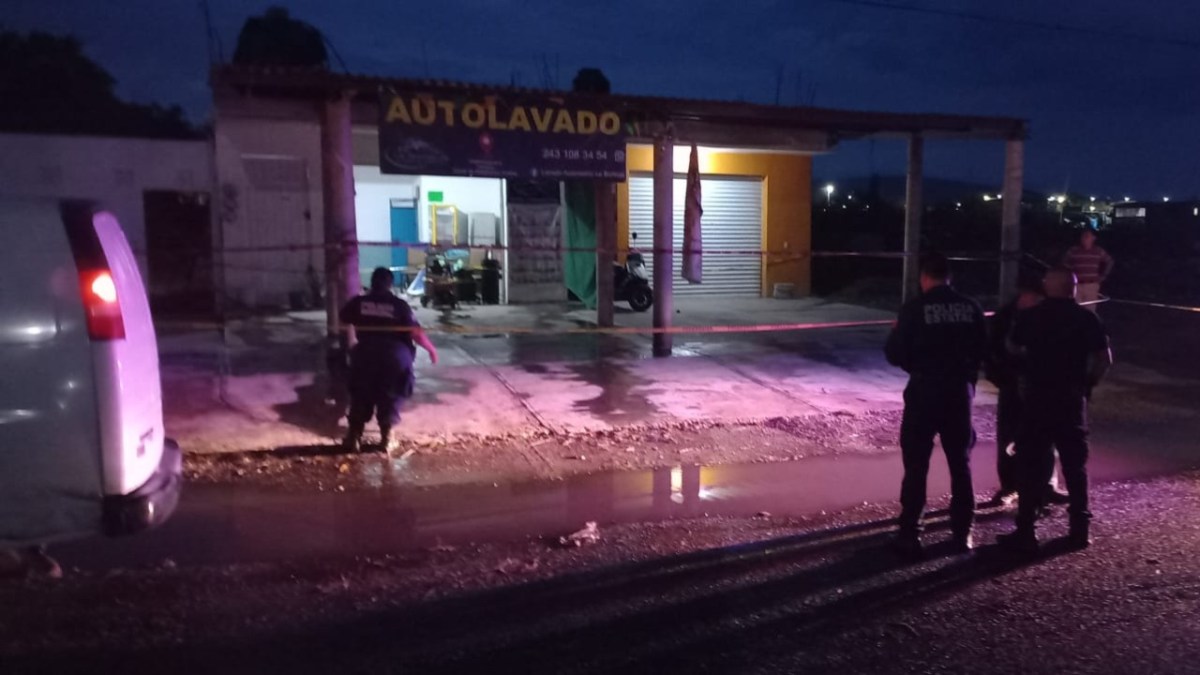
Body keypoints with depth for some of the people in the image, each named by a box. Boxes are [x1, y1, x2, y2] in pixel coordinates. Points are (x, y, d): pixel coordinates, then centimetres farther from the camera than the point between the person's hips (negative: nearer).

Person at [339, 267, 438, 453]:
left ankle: (354, 436, 17)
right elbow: (416, 333, -3)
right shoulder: (400, 305, 1)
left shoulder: (359, 302, 8)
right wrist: (431, 349, 10)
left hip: (366, 354, 1)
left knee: (361, 396, 15)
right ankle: (387, 437, 15)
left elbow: (342, 321, 23)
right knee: (390, 397, 13)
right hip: (396, 355, -1)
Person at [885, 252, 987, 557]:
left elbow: (895, 355, -9)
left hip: (924, 392, -3)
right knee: (960, 464, 14)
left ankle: (909, 535, 6)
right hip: (960, 392, 3)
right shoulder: (970, 307, 0)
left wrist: (894, 336, 11)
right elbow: (983, 350, 7)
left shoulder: (915, 308, -11)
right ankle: (962, 532, 20)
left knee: (916, 466, 4)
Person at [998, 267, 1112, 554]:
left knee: (1032, 465, 2)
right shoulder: (1087, 318, -1)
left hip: (1037, 397, -2)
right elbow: (1105, 359, -4)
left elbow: (1013, 349, 12)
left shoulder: (1030, 316, -3)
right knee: (1075, 464, 13)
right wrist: (1087, 384, 11)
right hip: (1072, 399, 2)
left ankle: (1026, 532, 1)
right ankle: (1079, 529, 19)